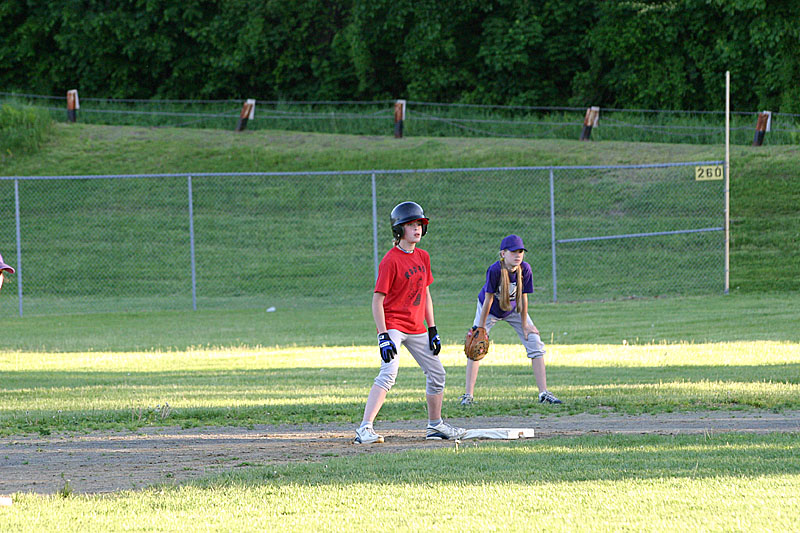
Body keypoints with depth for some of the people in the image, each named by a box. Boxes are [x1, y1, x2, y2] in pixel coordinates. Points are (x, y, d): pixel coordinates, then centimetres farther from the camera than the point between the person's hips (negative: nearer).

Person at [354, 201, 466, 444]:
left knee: (437, 373, 14)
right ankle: (365, 429, -29)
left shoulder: (422, 257, 9)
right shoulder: (390, 260, -15)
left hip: (416, 328, 8)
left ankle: (435, 425, 31)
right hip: (393, 326, -8)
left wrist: (432, 330, 12)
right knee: (389, 373, -25)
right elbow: (377, 300, -17)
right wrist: (383, 337, -23)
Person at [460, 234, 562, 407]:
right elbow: (488, 299, -26)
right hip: (491, 310, -3)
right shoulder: (494, 270, -33)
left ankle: (544, 393, -3)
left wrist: (525, 325, -7)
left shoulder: (525, 269, -25)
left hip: (513, 309, 3)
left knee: (535, 344, -6)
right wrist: (481, 328, -20)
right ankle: (468, 395, -4)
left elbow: (523, 297, -14)